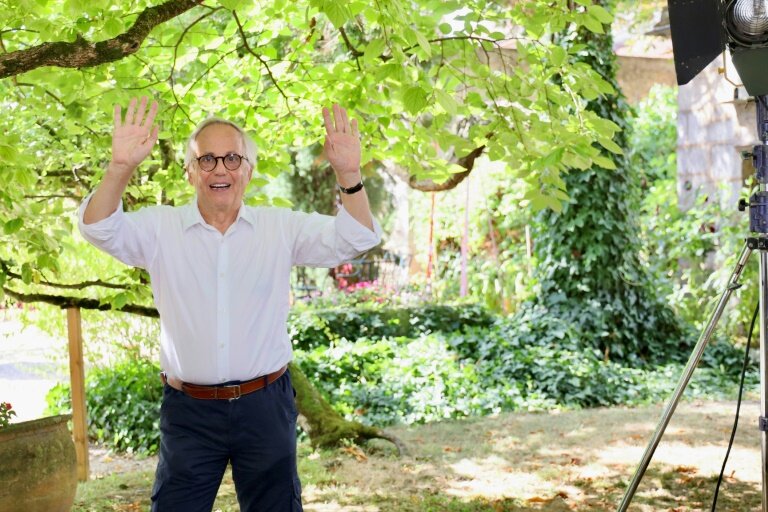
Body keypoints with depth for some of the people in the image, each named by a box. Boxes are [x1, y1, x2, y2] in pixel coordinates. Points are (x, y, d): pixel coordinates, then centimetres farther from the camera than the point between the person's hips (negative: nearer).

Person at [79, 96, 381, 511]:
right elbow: (99, 229, -15)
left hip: (266, 405, 1)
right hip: (188, 411, 0)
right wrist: (121, 167, -34)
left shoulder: (282, 228, 1)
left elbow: (356, 239, -7)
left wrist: (348, 174, -26)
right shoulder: (160, 228, 0)